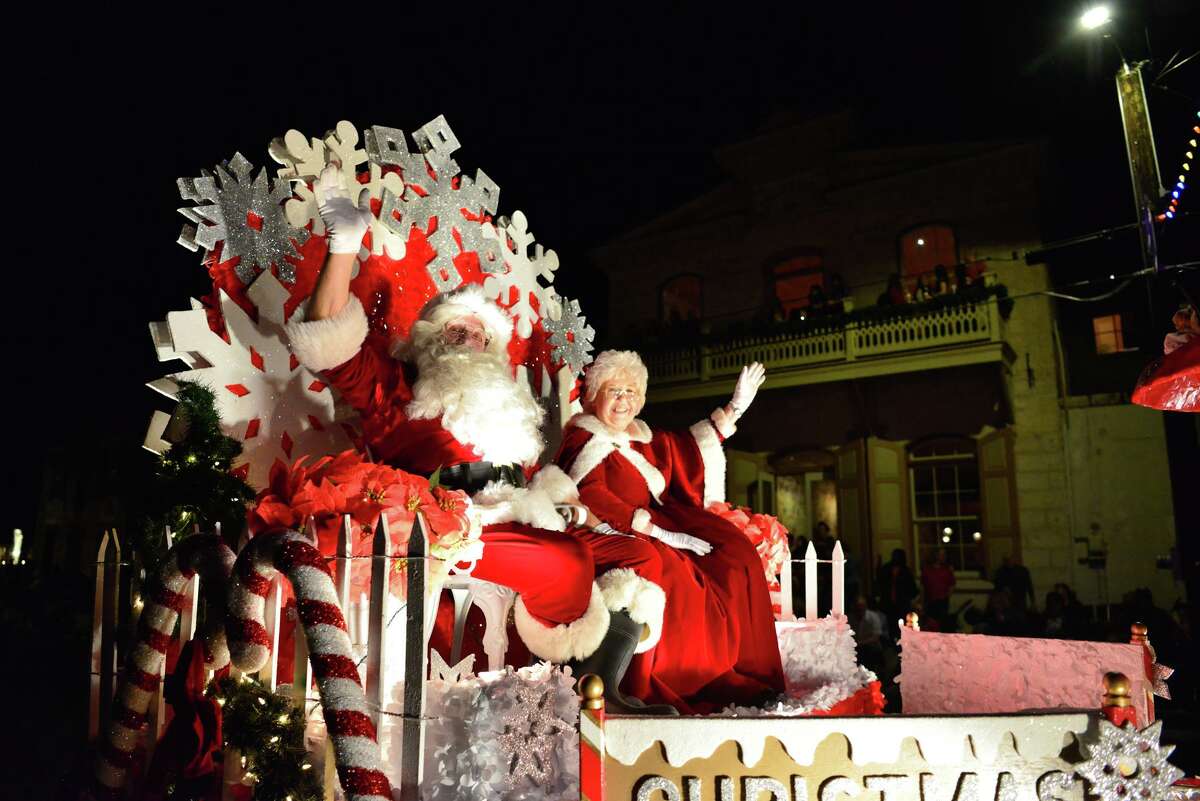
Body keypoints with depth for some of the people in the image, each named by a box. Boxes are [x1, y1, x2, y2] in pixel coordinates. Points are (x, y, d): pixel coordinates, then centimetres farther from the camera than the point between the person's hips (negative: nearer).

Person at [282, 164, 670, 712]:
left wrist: (571, 510, 11)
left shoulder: (507, 409, 30)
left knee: (637, 556, -3)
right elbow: (331, 342, -3)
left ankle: (604, 688, -14)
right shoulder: (395, 387, 11)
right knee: (566, 566, -31)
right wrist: (346, 242, -8)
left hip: (521, 526, 8)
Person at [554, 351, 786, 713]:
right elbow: (592, 498, -19)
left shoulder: (644, 437, 18)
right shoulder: (584, 439, -4)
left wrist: (735, 407, 29)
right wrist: (657, 531, -25)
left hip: (659, 522, 8)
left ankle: (739, 676, -8)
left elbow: (690, 446, 33)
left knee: (735, 553, -8)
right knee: (673, 572, -35)